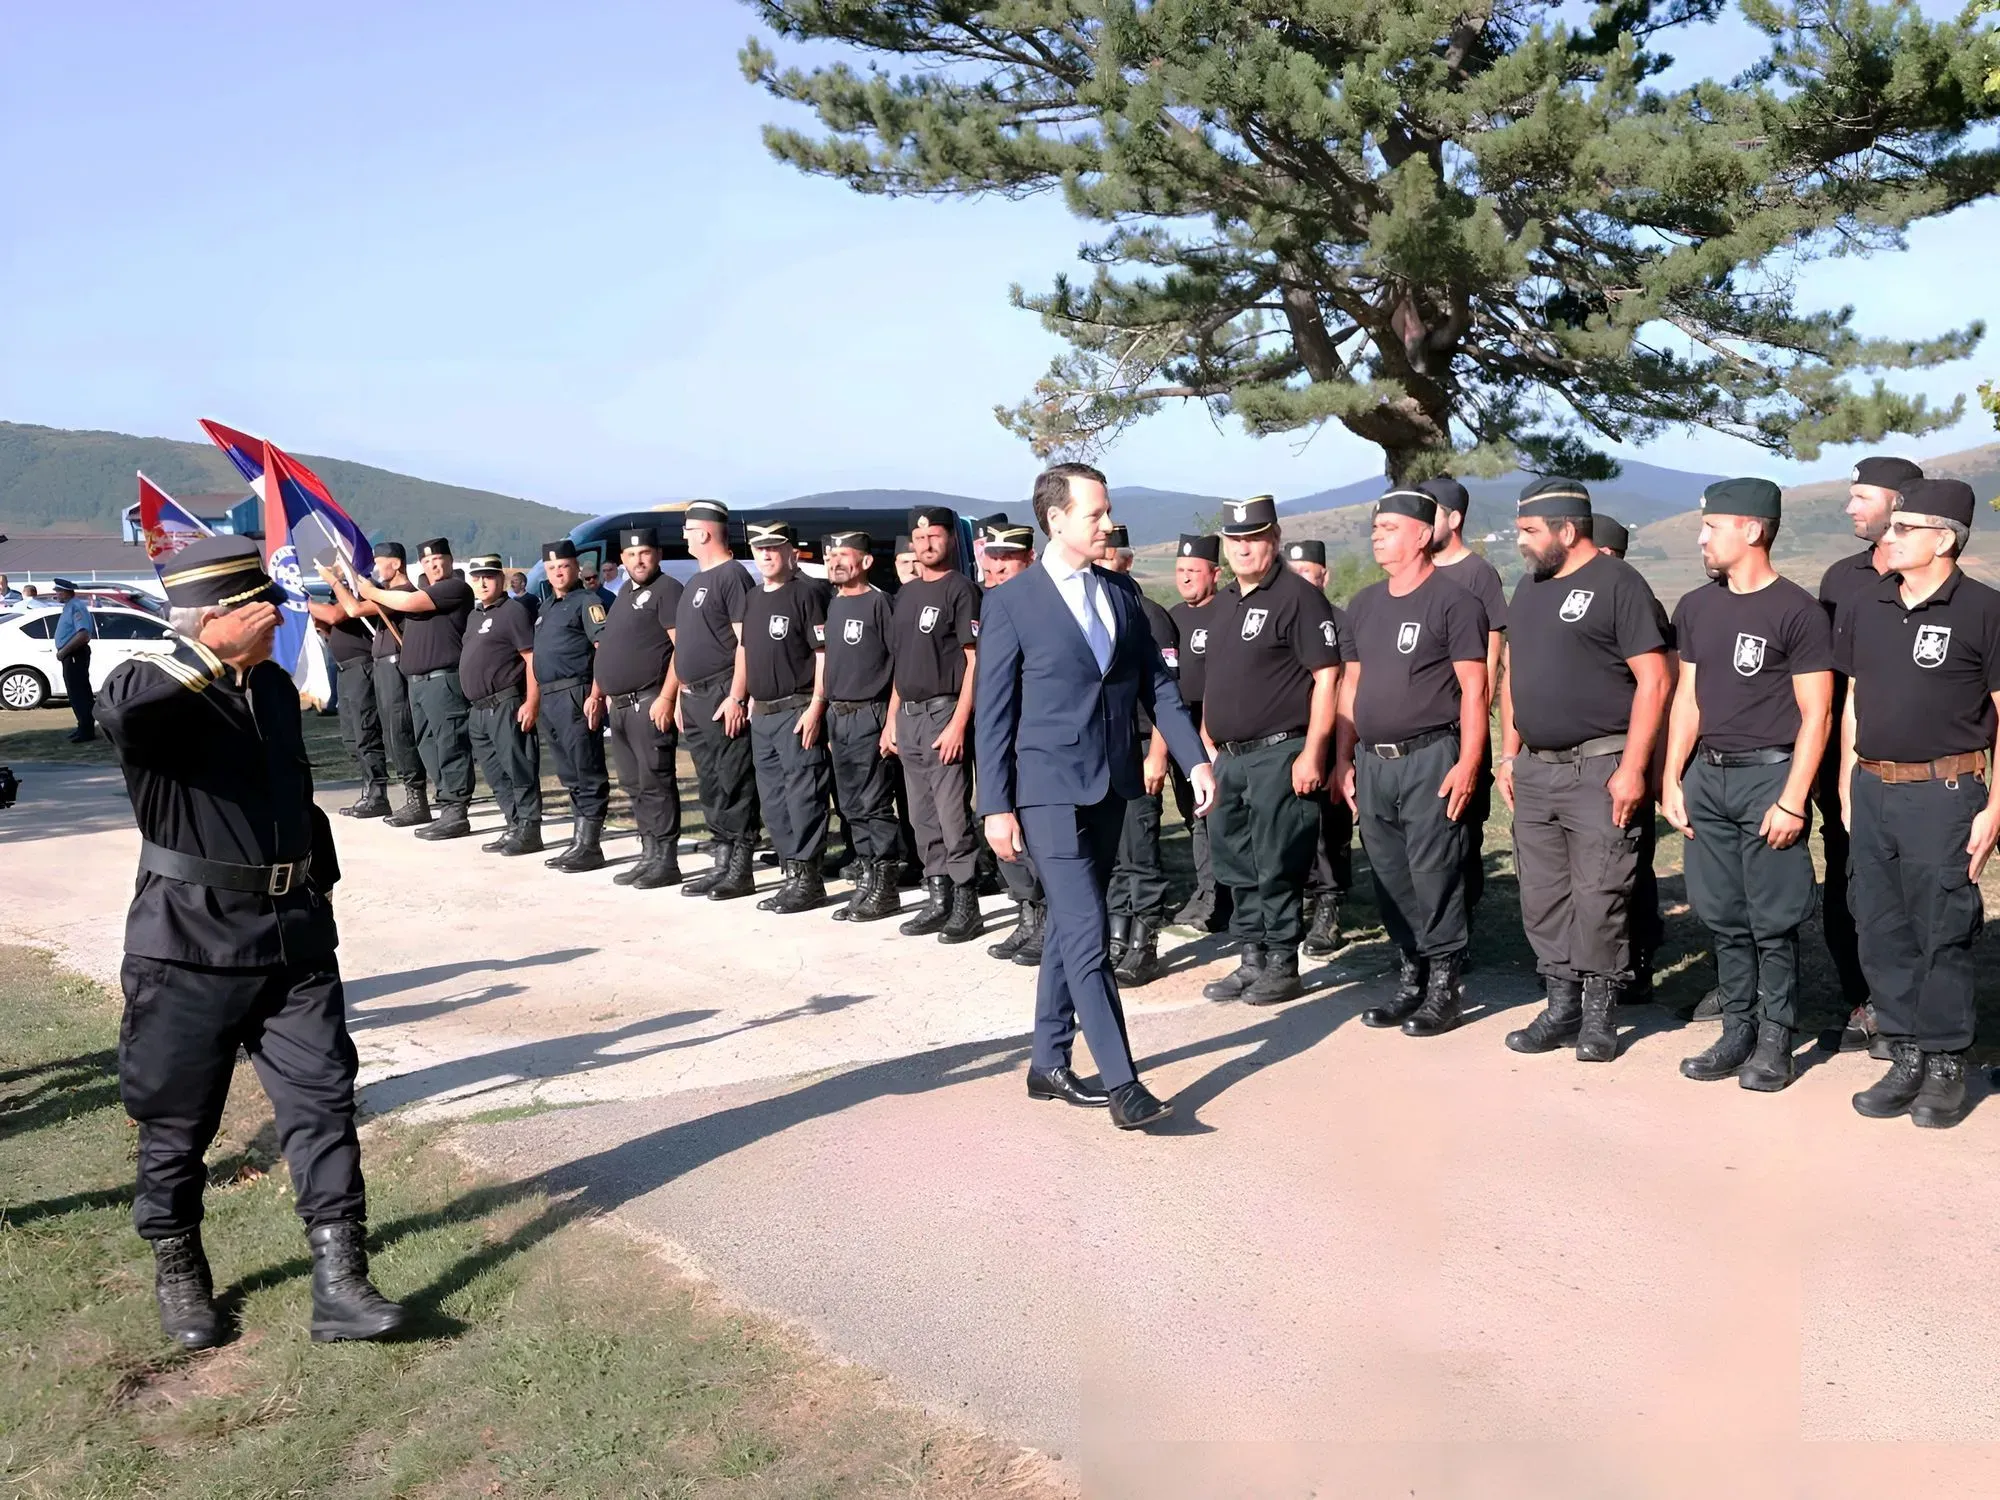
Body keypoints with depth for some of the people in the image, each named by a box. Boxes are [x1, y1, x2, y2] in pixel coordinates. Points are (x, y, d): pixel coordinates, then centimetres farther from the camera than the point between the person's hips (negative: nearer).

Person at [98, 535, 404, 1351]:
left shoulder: (275, 685, 11)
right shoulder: (155, 690, -10)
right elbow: (124, 708, -37)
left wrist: (320, 880, 24)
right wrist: (217, 649, -31)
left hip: (293, 931, 5)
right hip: (191, 939, -5)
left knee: (322, 1101, 0)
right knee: (178, 1117, 9)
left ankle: (340, 1283, 5)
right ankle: (177, 1275, 29)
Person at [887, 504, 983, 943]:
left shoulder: (961, 589, -7)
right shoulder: (906, 594, 16)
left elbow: (974, 661, -12)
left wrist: (958, 723, -18)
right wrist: (891, 719, 16)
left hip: (943, 711, -8)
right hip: (907, 715, 8)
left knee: (953, 815, -7)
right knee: (923, 818, 11)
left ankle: (965, 904, 0)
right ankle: (938, 898, 19)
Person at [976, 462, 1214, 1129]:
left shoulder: (1122, 592, 9)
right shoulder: (1012, 602, -7)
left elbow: (1156, 681, 11)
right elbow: (994, 712, -7)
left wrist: (1195, 758, 1)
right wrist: (996, 806, -10)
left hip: (1111, 785, 6)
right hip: (1050, 788, -6)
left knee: (1068, 927, 14)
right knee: (1087, 933, -10)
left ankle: (1050, 1063, 24)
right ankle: (1122, 1082, -6)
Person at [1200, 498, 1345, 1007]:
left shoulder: (1299, 596, -8)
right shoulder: (1225, 603, 17)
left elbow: (1327, 677, -13)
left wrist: (1313, 753, -18)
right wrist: (1208, 746, 18)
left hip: (1278, 754, -8)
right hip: (1229, 757, 8)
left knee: (1277, 866, -4)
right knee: (1234, 864, 12)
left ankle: (1282, 966, 7)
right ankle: (1250, 961, 22)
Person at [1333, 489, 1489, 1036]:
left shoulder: (1452, 601, -5)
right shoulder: (1364, 605, 16)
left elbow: (1474, 688, -9)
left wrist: (1468, 764, -15)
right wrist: (1342, 759, 14)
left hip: (1430, 760, -7)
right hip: (1372, 763, 7)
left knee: (1435, 877, -5)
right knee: (1389, 878, 11)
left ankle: (1445, 984, 6)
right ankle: (1410, 979, 22)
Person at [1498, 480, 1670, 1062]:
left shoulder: (1617, 584, -8)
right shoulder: (1529, 586, 15)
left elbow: (1653, 681, -12)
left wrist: (1632, 769, -17)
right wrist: (1508, 753, 15)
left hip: (1598, 768, -7)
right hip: (1533, 769, 7)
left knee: (1597, 898, -3)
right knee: (1543, 897, 10)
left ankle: (1599, 1013, 9)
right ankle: (1561, 1006, 20)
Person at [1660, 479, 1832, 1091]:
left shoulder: (1798, 611, -6)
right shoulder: (1696, 608, 12)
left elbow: (1816, 715, -7)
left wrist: (1792, 802, -13)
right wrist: (1672, 779, 9)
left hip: (1768, 774, -5)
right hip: (1706, 775, 6)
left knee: (1773, 922, -1)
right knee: (1722, 916, 8)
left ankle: (1775, 1040, 9)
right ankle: (1737, 1032, 18)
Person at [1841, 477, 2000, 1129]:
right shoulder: (1868, 610, 11)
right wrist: (1847, 788, 13)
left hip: (1942, 793, -5)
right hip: (1872, 790, 6)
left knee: (1943, 935, 0)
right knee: (1882, 933, 9)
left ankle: (1946, 1064, 13)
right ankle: (1906, 1056, 20)